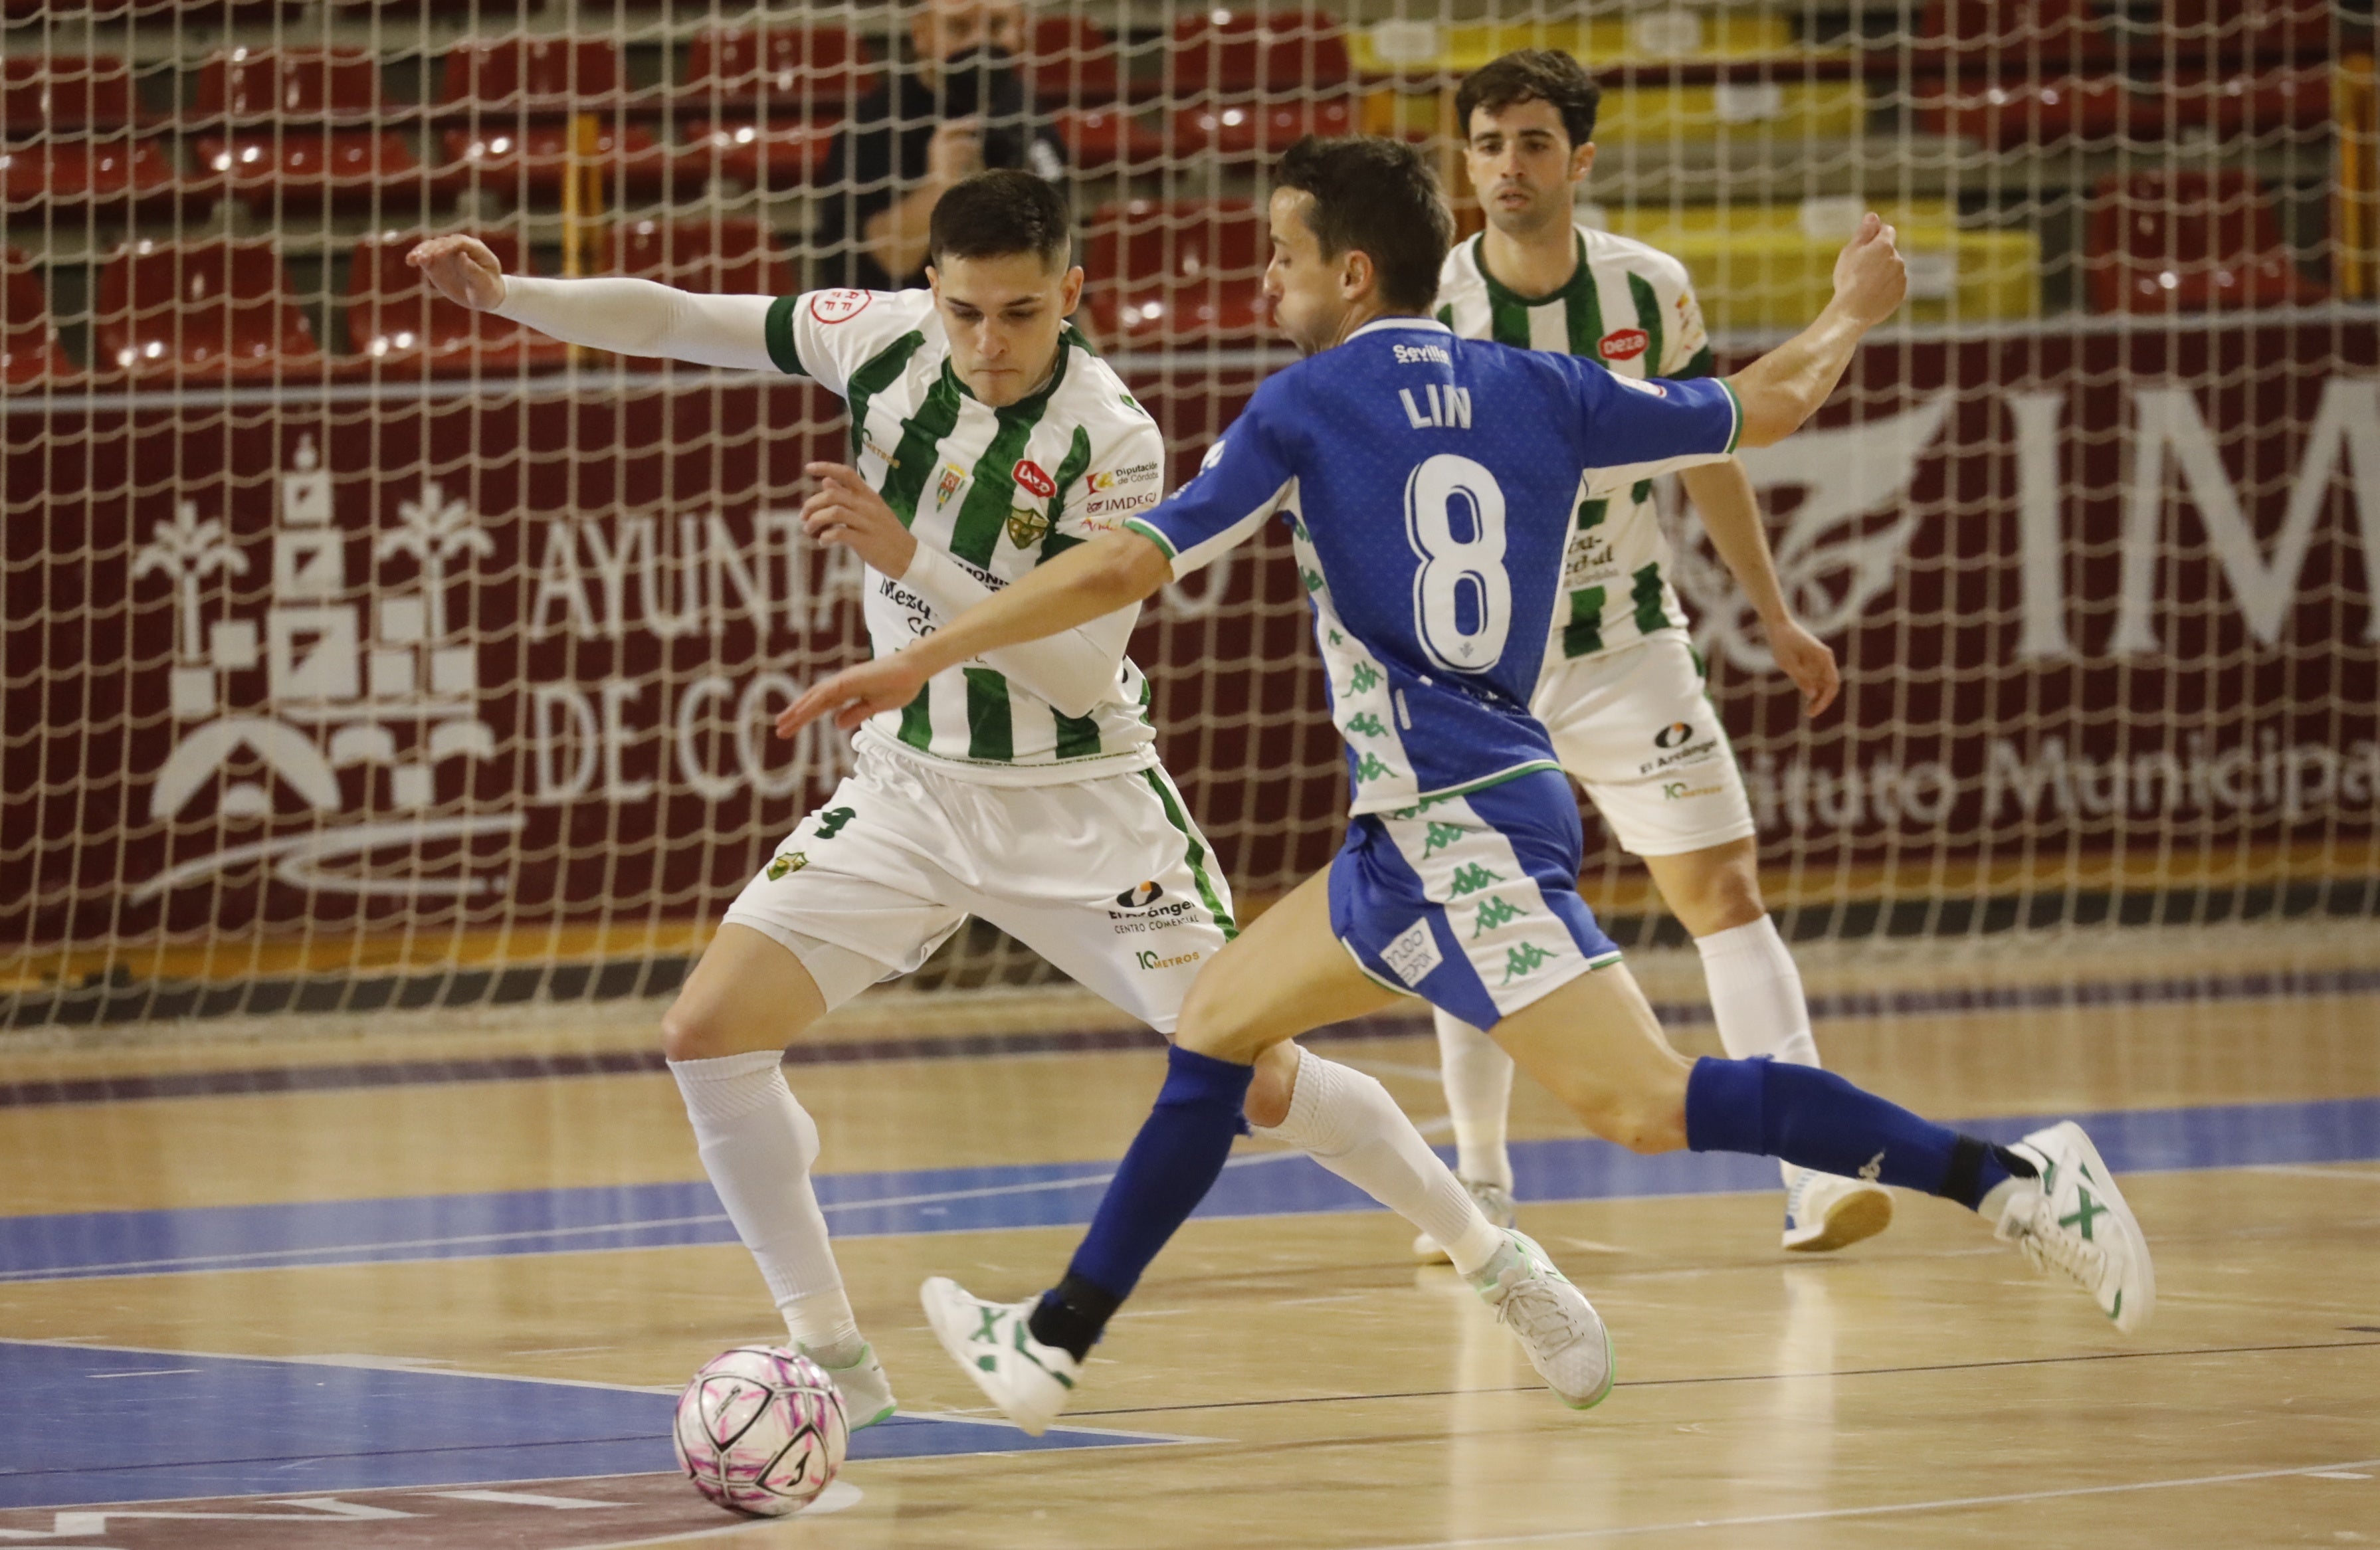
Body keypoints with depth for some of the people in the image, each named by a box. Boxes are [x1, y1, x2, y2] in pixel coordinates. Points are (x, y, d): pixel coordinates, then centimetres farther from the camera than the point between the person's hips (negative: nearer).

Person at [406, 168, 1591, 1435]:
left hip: (1080, 805, -4)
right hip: (908, 789, 4)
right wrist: (508, 296, -19)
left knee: (1256, 1082, -8)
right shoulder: (886, 338, -10)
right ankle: (831, 1355, 1)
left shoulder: (1113, 442, -22)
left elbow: (1077, 665, -26)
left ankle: (1489, 1252, 17)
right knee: (706, 1036, -12)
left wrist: (907, 551, -34)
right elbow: (671, 320, -4)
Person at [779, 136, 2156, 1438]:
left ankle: (2013, 1177, -26)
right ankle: (1055, 1344, 26)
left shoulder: (1308, 406, -6)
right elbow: (1768, 405, 18)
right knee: (1216, 1027, 20)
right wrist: (1852, 314, 40)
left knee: (1648, 1103, -18)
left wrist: (917, 662, -3)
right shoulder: (1535, 390, 10)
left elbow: (1126, 566, -9)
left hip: (1453, 830, -9)